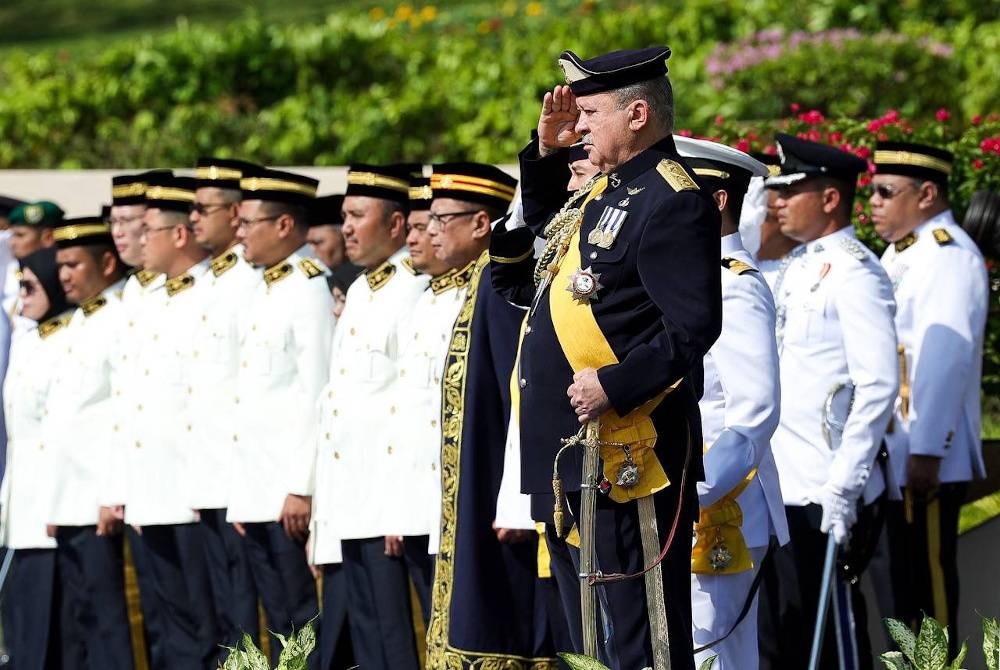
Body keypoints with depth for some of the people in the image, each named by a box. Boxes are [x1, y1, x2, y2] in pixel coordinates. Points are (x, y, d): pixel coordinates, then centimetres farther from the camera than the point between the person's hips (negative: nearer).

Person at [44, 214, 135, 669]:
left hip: (100, 503, -9)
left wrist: (115, 495, -19)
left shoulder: (122, 320, -9)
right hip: (69, 505, 9)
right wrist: (53, 504, 17)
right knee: (76, 619, 10)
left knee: (104, 615, -8)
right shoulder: (77, 324, 19)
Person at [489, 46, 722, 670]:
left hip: (632, 449, -10)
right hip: (585, 443, 10)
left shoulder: (674, 203, -15)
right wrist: (547, 152, 21)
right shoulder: (606, 189, 15)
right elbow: (543, 235, 35)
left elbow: (694, 327, -22)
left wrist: (614, 385, -26)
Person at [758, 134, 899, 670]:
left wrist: (843, 487, -21)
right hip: (780, 490, 9)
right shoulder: (795, 269, 15)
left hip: (827, 498, -9)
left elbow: (878, 386, -19)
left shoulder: (854, 272, -12)